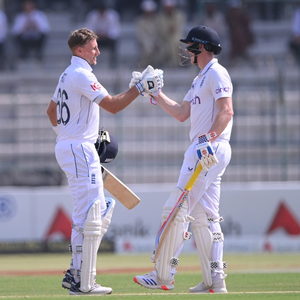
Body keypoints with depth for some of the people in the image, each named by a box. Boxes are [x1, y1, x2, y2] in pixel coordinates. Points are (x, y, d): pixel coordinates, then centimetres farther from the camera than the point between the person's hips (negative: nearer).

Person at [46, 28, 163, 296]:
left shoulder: (67, 75, 18)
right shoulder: (82, 75, -13)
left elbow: (51, 111, 29)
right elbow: (112, 105, -20)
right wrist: (141, 87, -16)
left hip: (66, 147, 11)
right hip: (80, 150, -11)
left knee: (101, 212, 13)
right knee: (88, 216, -11)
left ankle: (76, 274, 11)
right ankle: (83, 283, -11)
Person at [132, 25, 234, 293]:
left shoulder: (217, 73, -9)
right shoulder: (201, 79, 24)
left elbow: (226, 112, -20)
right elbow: (182, 113, 25)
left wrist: (209, 140, -31)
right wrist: (155, 93, 21)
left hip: (211, 148, -11)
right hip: (204, 151, 11)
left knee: (177, 209, -11)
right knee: (203, 217, 9)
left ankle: (163, 276, -11)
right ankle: (215, 281, 7)